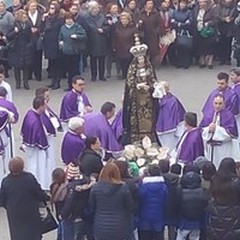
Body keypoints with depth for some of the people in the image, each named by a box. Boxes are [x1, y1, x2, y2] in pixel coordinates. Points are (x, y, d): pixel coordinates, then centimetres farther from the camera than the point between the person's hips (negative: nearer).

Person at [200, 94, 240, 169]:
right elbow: (201, 131, 7)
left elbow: (231, 132, -11)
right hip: (210, 148, 4)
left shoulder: (229, 116, -4)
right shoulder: (208, 116, 10)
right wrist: (208, 129, -14)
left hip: (224, 150, -4)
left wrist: (217, 129, -16)